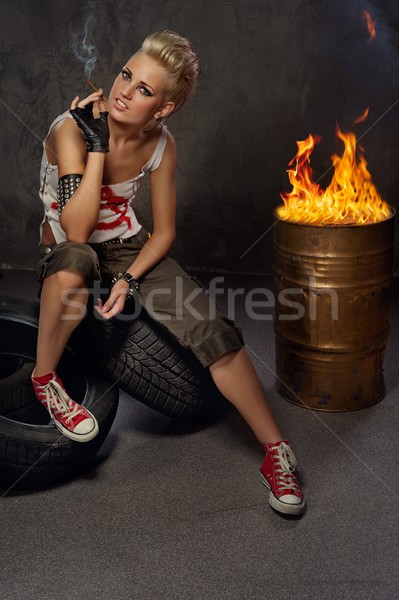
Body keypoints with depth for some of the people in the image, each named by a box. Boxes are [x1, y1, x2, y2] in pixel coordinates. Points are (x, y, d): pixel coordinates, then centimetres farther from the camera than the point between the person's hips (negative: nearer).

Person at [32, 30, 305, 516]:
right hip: (64, 252, -3)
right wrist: (97, 145, -32)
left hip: (127, 247, 3)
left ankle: (276, 452, -7)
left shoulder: (161, 146, -9)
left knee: (211, 328, -18)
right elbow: (76, 231, -30)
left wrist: (129, 279, -17)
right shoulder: (72, 129, -22)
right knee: (74, 261, -42)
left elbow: (164, 231, 0)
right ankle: (44, 378, -16)